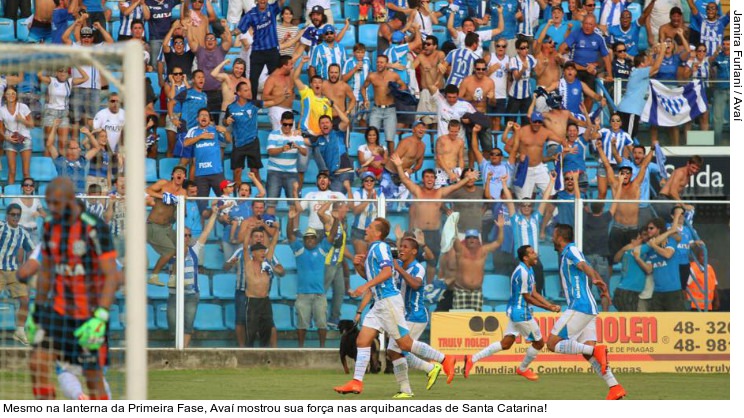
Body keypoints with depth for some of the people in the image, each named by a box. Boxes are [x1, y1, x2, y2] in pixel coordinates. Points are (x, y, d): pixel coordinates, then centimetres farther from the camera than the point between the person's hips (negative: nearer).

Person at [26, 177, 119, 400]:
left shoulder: (94, 229, -16)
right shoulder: (50, 227, 4)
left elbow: (112, 276, -18)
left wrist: (100, 317, -26)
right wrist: (37, 310, 18)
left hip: (88, 314, -5)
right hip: (57, 310, 6)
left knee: (93, 377, 0)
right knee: (37, 363, -8)